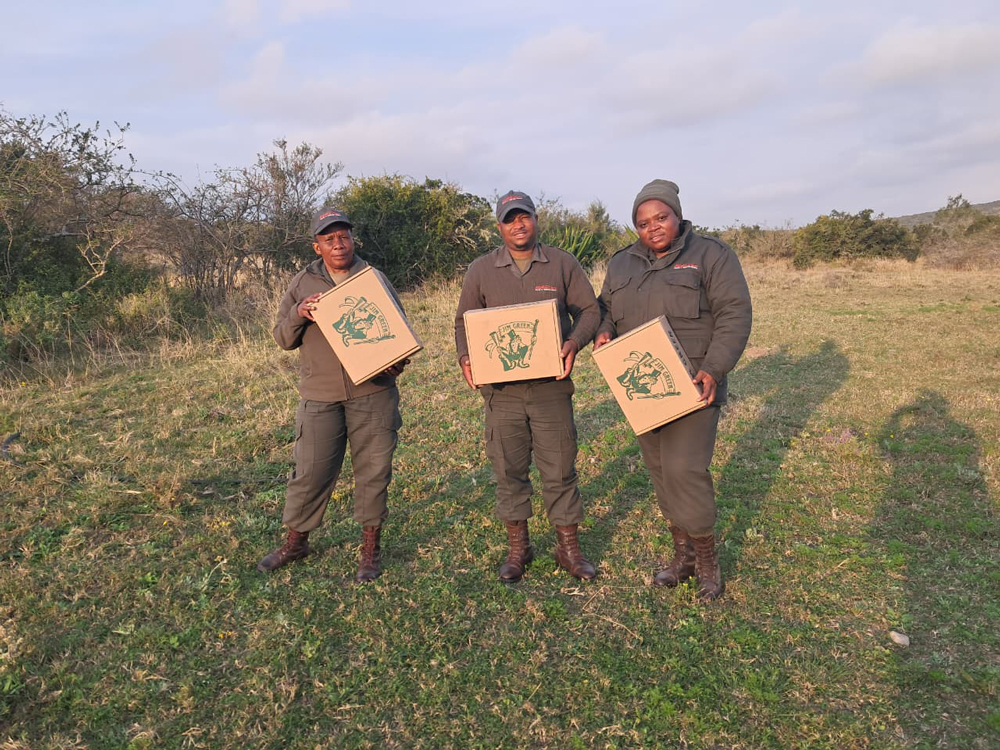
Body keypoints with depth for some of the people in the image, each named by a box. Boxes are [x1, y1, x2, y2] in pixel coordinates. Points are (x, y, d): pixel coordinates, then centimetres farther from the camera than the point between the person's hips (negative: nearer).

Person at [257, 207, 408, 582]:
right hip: (320, 396, 1)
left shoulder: (374, 279, 7)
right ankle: (295, 541, 27)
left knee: (373, 471, 5)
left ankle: (370, 548, 21)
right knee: (310, 471, 5)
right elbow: (282, 338, 9)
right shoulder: (303, 283, 9)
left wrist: (397, 361, -10)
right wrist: (298, 314, -12)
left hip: (372, 393, 0)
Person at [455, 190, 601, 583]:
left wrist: (574, 343, -15)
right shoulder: (481, 270, 5)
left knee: (560, 470, 6)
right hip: (501, 388, 1)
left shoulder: (563, 264, 4)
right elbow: (463, 321, 10)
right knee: (508, 471, 9)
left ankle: (569, 547, 23)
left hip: (551, 386, -1)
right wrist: (465, 357, -9)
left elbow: (588, 309, 5)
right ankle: (517, 547, 26)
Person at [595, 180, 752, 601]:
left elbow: (734, 315, -9)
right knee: (659, 469, 10)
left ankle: (707, 561, 9)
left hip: (692, 386, -5)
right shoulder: (621, 264, 12)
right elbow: (605, 308, 20)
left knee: (684, 469, -12)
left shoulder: (711, 255, -3)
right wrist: (603, 333, -4)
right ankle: (682, 555, 26)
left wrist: (713, 369, -20)